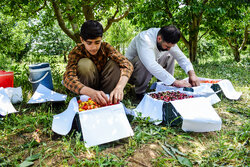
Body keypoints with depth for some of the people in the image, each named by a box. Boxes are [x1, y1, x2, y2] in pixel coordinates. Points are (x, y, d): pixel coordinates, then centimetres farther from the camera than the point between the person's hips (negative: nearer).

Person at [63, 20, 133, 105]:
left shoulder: (105, 47, -18)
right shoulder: (76, 52, -22)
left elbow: (127, 65, -30)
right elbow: (68, 78, -38)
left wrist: (119, 87, -50)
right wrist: (91, 92, -57)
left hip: (104, 85, 2)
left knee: (114, 64, -23)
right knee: (84, 64, -29)